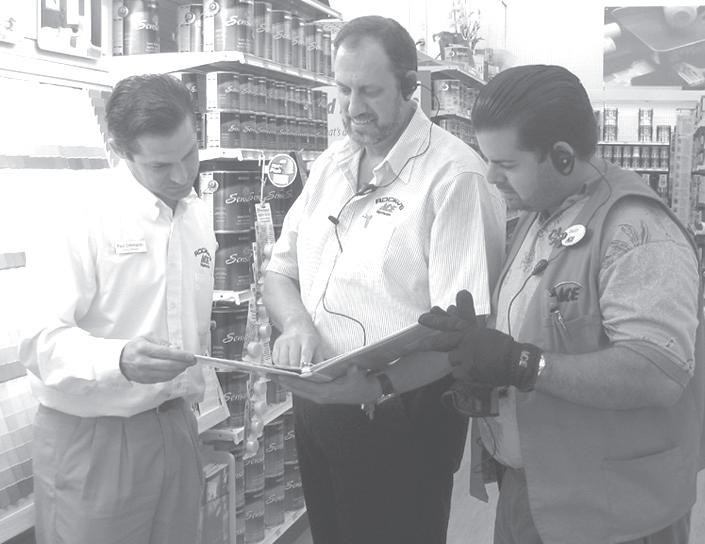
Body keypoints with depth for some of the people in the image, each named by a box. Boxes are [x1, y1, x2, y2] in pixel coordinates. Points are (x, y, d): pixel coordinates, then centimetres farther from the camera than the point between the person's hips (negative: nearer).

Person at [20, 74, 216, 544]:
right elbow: (42, 343, -18)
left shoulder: (198, 215, 8)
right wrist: (120, 360, -35)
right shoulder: (82, 218, -14)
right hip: (93, 438, -5)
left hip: (176, 426, 6)